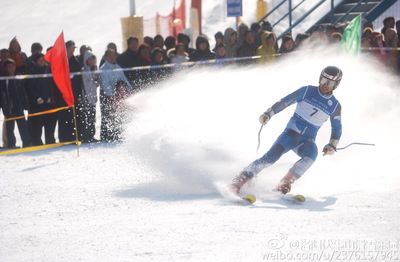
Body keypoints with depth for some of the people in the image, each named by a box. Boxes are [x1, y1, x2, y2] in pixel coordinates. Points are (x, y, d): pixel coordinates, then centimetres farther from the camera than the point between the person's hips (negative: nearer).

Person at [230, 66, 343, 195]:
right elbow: (284, 102, 1)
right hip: (291, 132, -1)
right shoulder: (307, 91, 2)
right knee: (272, 156, -23)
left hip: (307, 140, 1)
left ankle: (286, 182, -25)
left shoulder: (335, 106, 7)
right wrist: (268, 114, -13)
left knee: (311, 154, -33)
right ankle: (242, 178, -16)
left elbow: (337, 129, 15)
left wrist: (332, 145, -1)